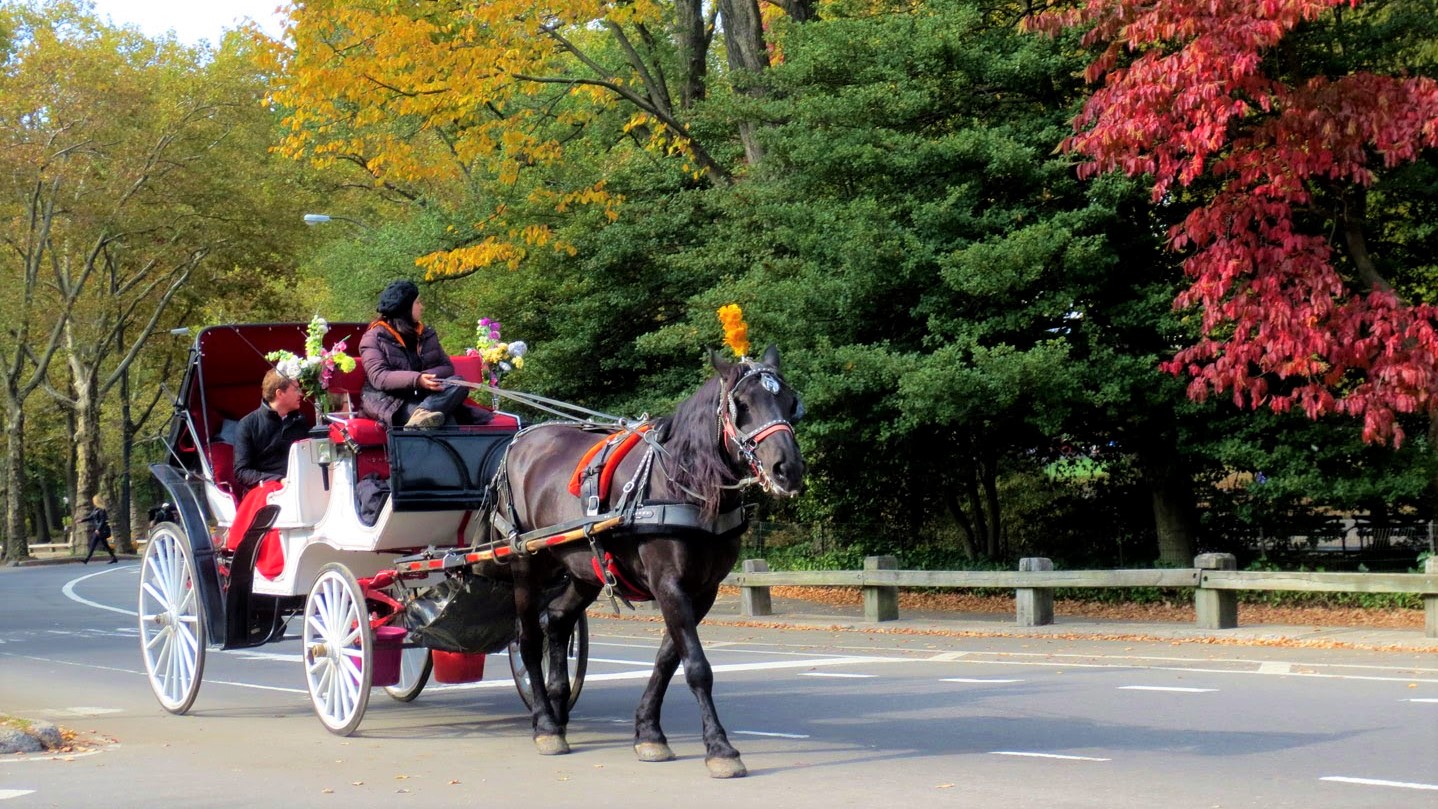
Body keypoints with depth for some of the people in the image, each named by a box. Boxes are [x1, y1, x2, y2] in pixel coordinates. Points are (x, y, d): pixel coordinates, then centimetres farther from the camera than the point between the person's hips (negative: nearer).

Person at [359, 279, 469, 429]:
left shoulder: (426, 334, 20)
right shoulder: (374, 338, 1)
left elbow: (447, 368, 12)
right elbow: (378, 377, -14)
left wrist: (427, 376, -15)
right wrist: (416, 379, -32)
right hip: (391, 401, -5)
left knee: (459, 385, -28)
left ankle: (422, 414, -55)